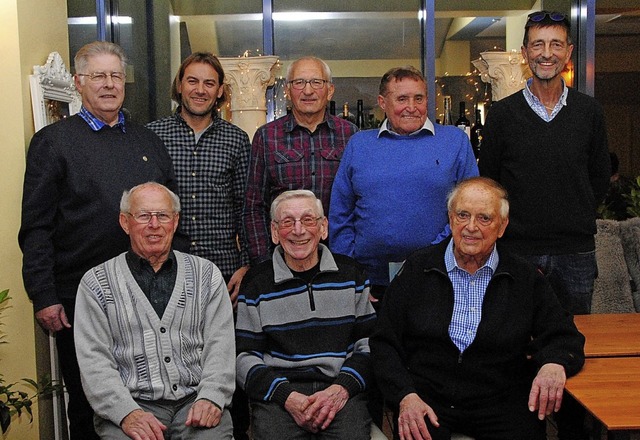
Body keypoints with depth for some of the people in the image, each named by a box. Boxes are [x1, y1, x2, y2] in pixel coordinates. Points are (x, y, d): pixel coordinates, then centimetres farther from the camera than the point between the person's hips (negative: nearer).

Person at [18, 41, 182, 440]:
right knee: (87, 407, 11)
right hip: (78, 300, -3)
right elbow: (36, 226, -5)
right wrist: (43, 297, -11)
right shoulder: (53, 141, 0)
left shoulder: (148, 141, 12)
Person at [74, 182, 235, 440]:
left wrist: (210, 398, -12)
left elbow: (221, 346, 4)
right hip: (129, 403, -1)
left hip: (195, 399, 1)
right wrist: (127, 413, -15)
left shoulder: (206, 275, 11)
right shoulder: (96, 283, 7)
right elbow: (94, 360, -1)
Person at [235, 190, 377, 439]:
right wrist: (287, 397, -11)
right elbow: (244, 356, 5)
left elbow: (369, 341, 9)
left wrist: (342, 388, -8)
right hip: (277, 389, 0)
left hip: (342, 390, 1)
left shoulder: (350, 274, 12)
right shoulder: (256, 283, 8)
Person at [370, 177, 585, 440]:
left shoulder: (525, 278, 8)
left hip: (501, 401, 2)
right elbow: (384, 342, 5)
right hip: (426, 396, -1)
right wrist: (406, 396, -10)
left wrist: (554, 364, -14)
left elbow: (564, 338, 10)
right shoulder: (417, 269, 5)